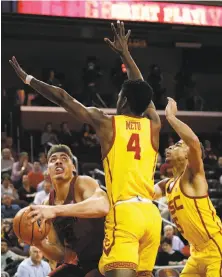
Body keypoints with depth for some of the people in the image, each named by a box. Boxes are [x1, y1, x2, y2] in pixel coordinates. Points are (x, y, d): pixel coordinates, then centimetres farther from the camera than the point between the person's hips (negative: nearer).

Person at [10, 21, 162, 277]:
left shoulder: (106, 123, 4)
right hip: (151, 213, 5)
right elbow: (141, 90, 32)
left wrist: (27, 78, 21)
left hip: (124, 211, -5)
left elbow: (62, 97, 11)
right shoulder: (153, 126, 14)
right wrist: (125, 53, 43)